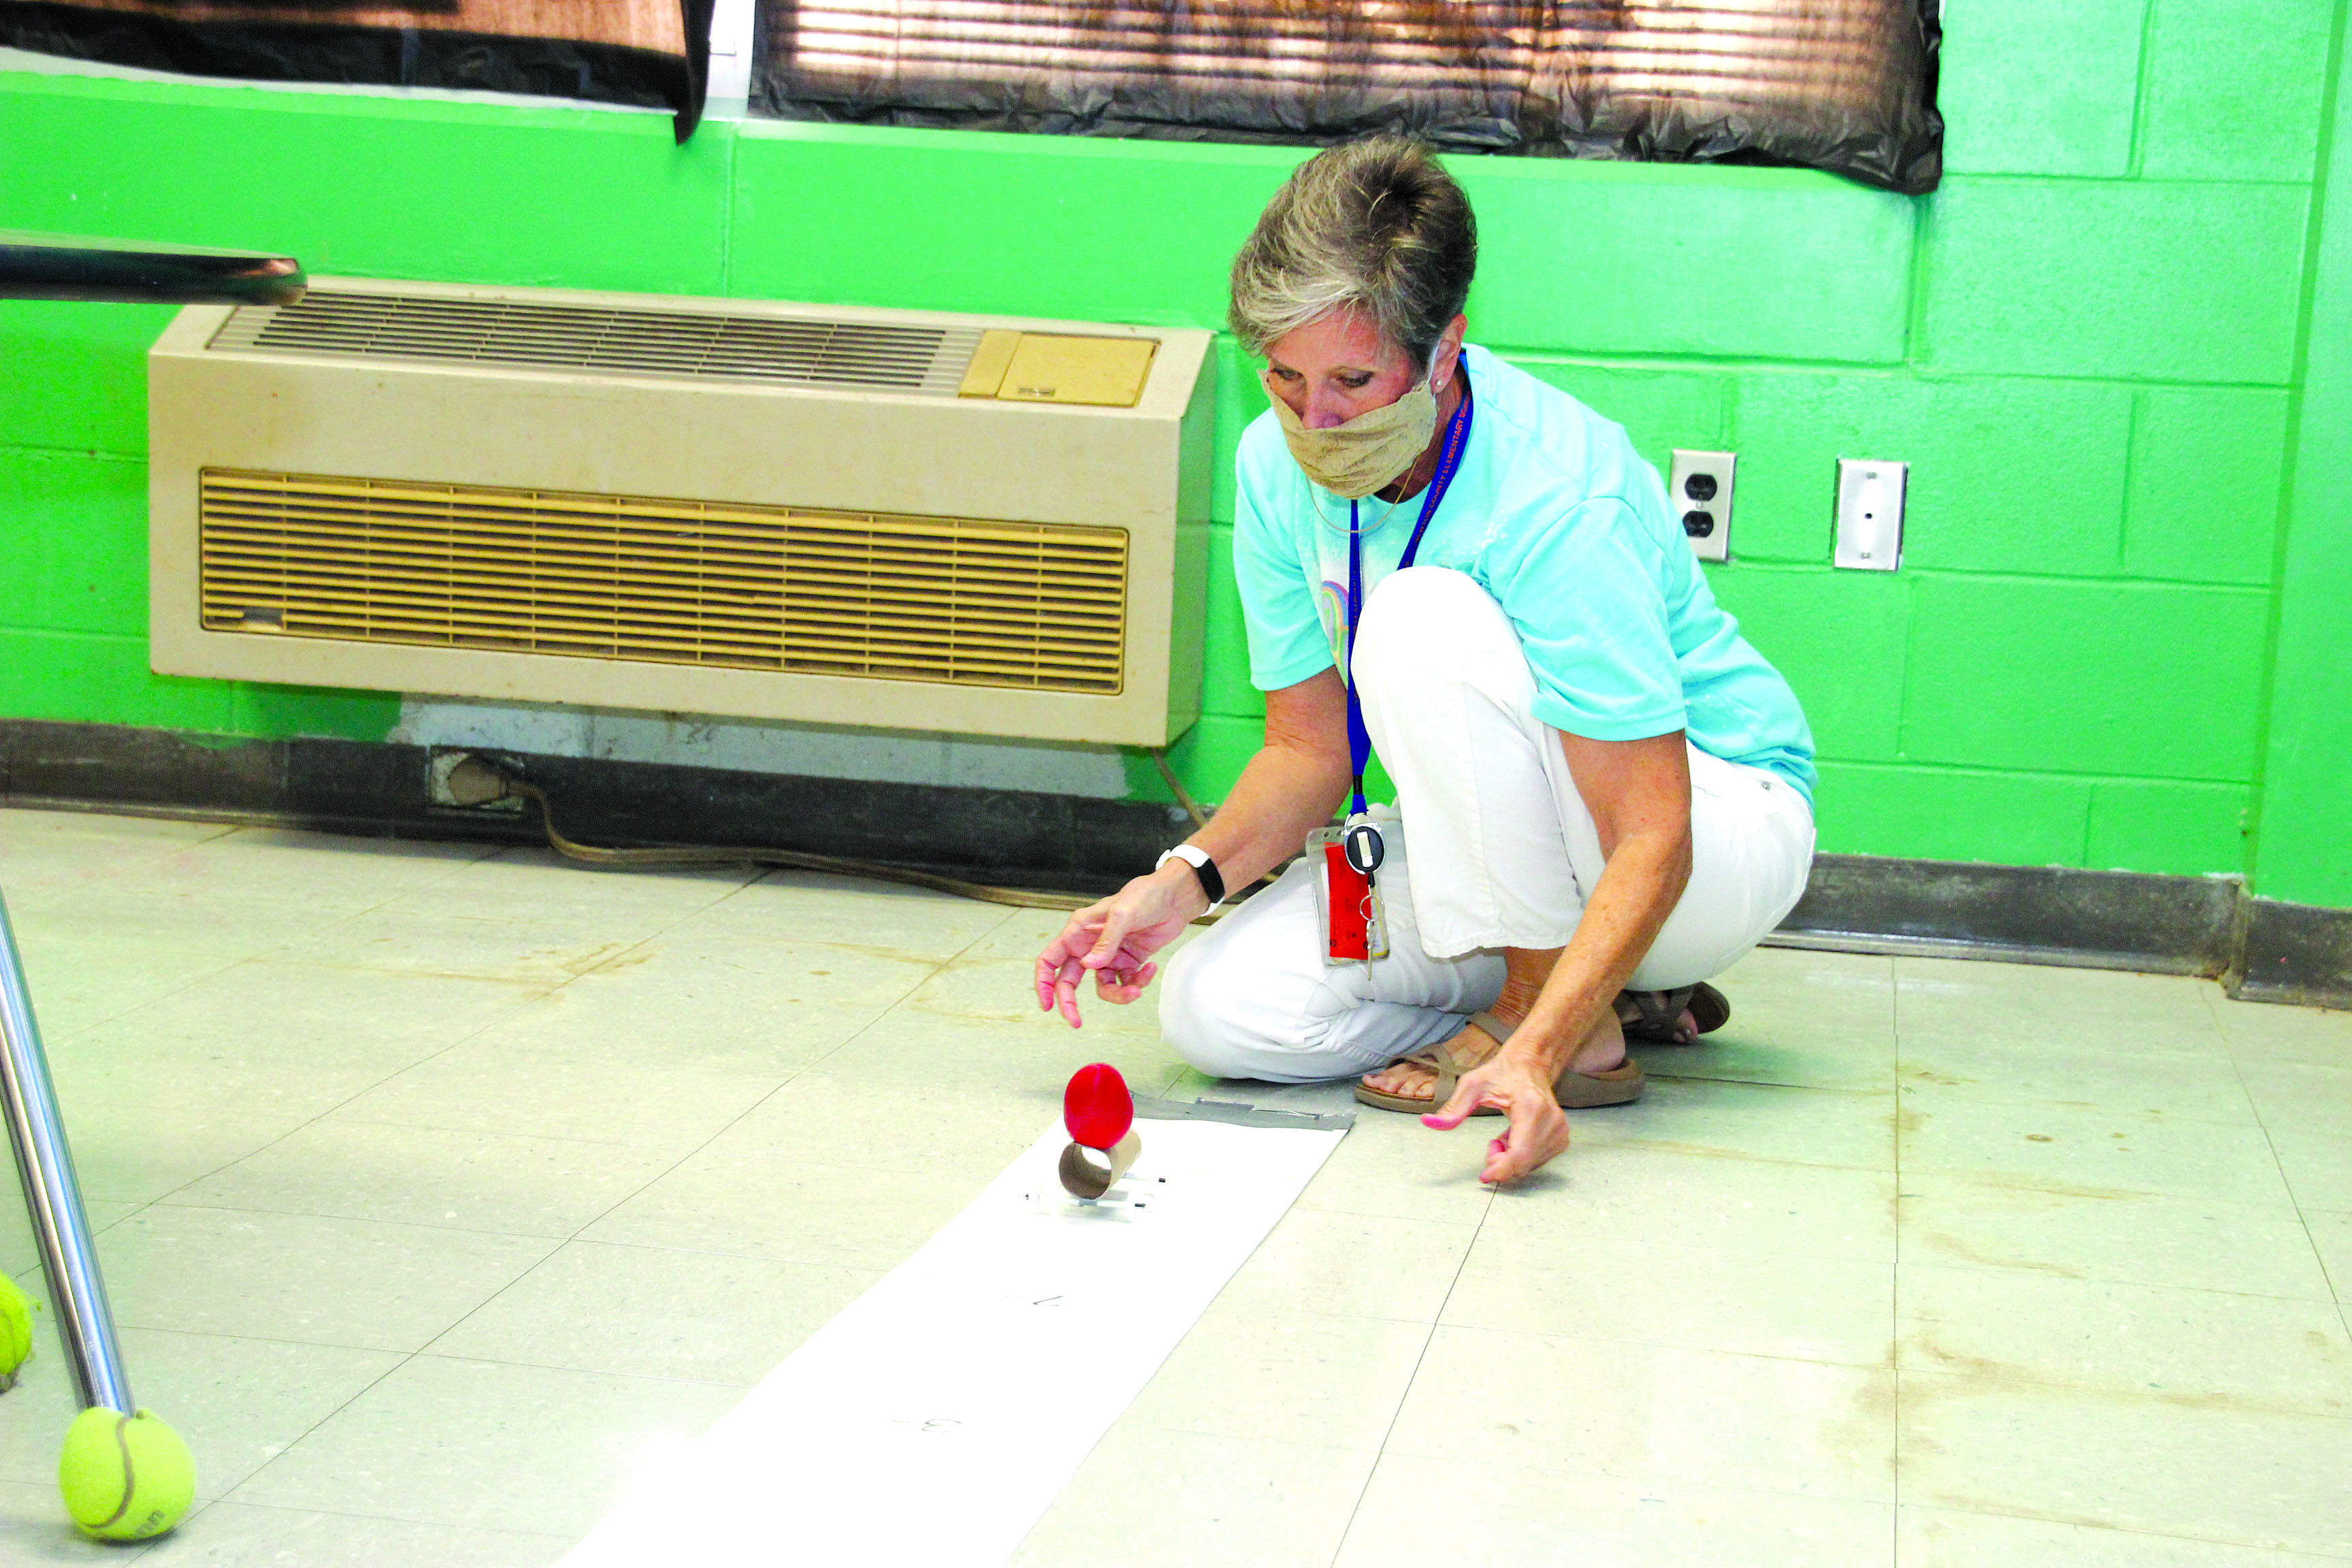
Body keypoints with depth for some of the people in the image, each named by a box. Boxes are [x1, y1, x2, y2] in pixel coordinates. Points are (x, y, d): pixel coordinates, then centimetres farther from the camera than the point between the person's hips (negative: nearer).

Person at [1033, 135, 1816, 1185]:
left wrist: (1537, 1051, -46)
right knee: (1218, 1008, -13)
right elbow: (1310, 745, -1)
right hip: (1507, 843, 7)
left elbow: (1651, 837, -32)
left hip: (1723, 830, -7)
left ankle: (1570, 1025, -17)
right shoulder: (1279, 466, -8)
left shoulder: (1557, 497, -30)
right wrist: (1187, 877, -20)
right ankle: (1620, 987, 3)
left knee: (1421, 617, -32)